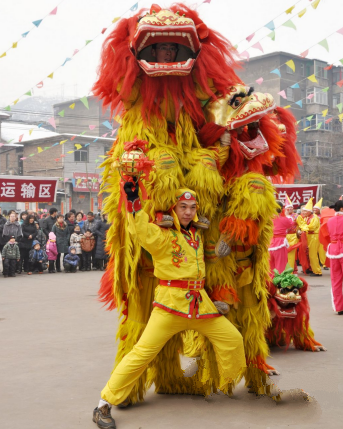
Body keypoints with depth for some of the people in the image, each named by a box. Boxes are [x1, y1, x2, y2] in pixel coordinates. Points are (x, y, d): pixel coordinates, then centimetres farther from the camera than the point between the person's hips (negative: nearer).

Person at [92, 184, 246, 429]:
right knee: (143, 352, -13)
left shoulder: (196, 233, 15)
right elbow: (143, 231, -28)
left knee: (232, 339, 10)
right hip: (170, 303, -7)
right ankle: (104, 405, -4)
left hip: (200, 303, 7)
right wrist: (134, 202, -32)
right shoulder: (162, 235, -6)